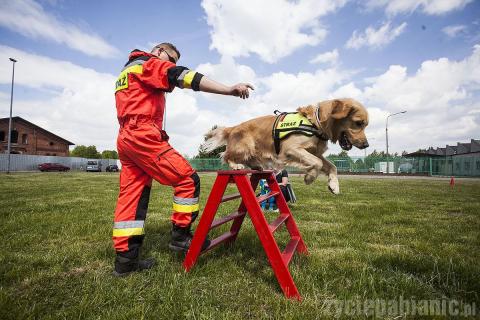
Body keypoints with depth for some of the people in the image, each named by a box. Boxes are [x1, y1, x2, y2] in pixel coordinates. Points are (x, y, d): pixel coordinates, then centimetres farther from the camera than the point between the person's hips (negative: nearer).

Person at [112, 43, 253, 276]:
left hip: (126, 138, 10)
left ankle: (125, 259, 9)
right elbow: (184, 77, -15)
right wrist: (229, 90, -24)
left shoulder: (126, 71, 33)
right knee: (188, 179, -9)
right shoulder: (149, 63, 2)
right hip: (143, 135, -10)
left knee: (130, 196, 5)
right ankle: (180, 236, -2)